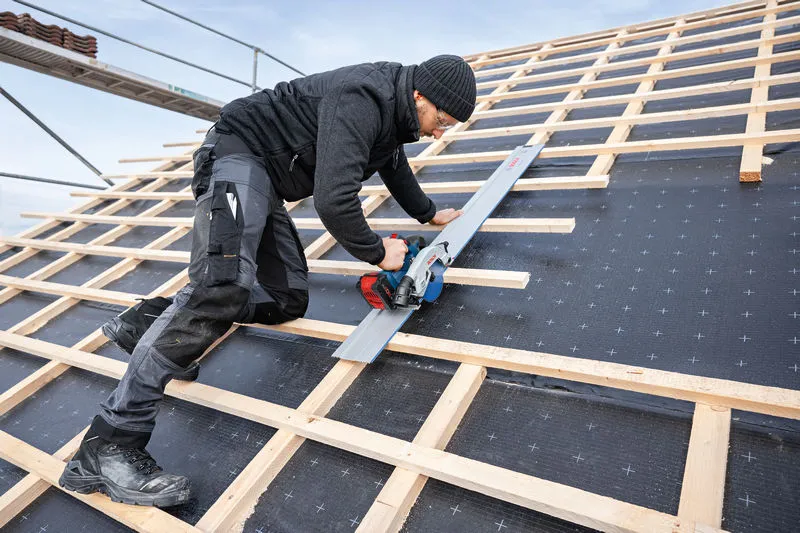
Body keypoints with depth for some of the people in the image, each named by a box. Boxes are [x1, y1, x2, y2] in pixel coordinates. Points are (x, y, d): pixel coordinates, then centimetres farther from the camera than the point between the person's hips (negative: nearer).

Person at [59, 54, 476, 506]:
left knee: (289, 300, 2)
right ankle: (110, 446, -25)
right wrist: (376, 253, -16)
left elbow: (394, 165, 30)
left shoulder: (392, 107, 9)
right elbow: (333, 201, -32)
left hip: (265, 182, 10)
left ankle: (157, 320, 5)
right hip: (239, 156, -10)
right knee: (223, 287, -29)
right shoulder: (361, 100, -24)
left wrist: (429, 214, 41)